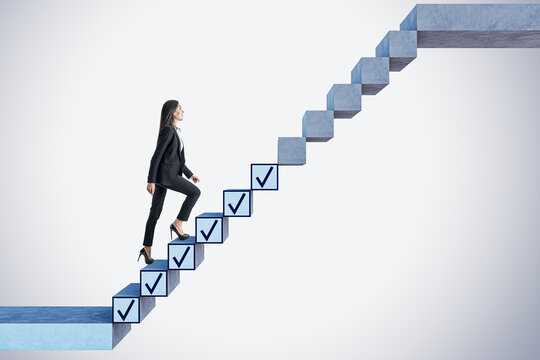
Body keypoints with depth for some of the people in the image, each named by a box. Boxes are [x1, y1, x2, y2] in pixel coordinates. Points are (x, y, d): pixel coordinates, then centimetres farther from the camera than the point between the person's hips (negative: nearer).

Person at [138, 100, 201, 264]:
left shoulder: (175, 131, 18)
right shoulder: (167, 130, -13)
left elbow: (177, 157, 24)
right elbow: (157, 156, -16)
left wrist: (189, 174, 23)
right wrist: (151, 181, -19)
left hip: (165, 174, 9)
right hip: (164, 175, -9)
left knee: (155, 212, 9)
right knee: (195, 192, -2)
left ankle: (147, 249, 13)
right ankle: (177, 224, 3)